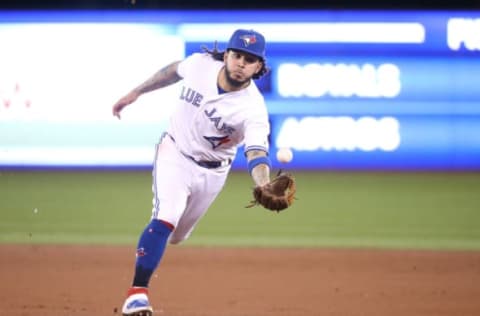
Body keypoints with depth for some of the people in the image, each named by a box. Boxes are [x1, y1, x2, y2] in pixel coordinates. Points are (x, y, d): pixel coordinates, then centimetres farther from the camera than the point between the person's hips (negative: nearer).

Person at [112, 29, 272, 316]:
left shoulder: (253, 108, -29)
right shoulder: (201, 64, -19)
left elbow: (256, 152, -44)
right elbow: (174, 71, 5)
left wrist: (265, 187, -64)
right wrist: (136, 92, 12)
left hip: (211, 172, 0)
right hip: (174, 153, 0)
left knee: (176, 236, 16)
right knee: (165, 219, -22)